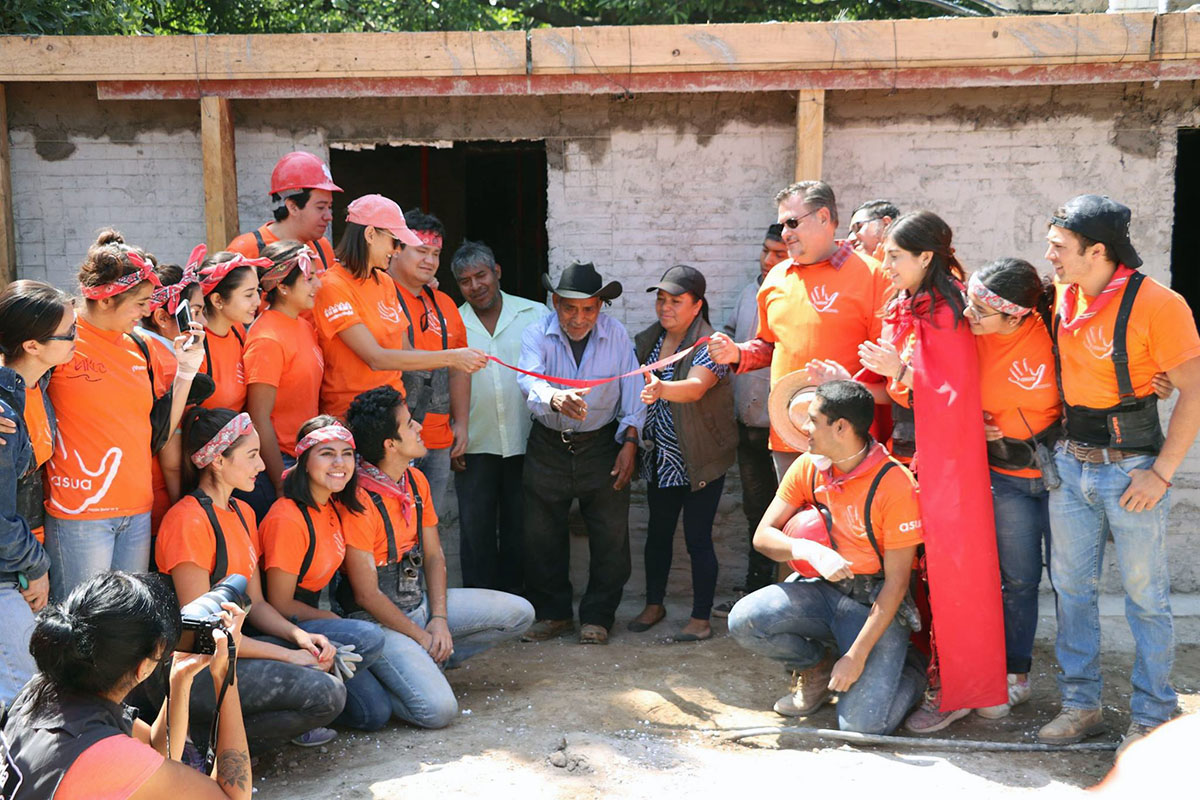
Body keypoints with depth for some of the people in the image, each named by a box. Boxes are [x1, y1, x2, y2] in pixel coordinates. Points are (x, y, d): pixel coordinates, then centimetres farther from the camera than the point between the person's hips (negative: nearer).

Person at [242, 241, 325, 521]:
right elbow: (259, 419, -17)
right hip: (275, 464, -8)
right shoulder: (268, 340, -16)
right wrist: (282, 485, -16)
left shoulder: (303, 326, 11)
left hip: (303, 459, 8)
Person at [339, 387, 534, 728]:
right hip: (378, 619, -8)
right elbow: (367, 595, -18)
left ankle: (426, 662, 5)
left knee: (519, 613, 3)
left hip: (420, 601, 8)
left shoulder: (415, 481, 5)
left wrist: (439, 618, -4)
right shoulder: (358, 500, -22)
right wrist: (422, 637, -11)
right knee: (439, 709, -25)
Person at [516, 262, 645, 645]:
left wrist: (630, 441, -11)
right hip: (548, 445, 0)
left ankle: (597, 617, 15)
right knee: (542, 535, 7)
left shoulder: (616, 335, -4)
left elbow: (632, 391, -2)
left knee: (610, 535, 0)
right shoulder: (537, 334, -10)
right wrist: (556, 399, -49)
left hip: (602, 446, 0)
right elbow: (530, 380, -28)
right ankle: (553, 613, 23)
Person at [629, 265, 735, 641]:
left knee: (697, 538, -1)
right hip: (660, 460, 6)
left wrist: (661, 389, -55)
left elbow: (696, 386, -36)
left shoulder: (708, 345, -17)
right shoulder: (647, 340, 4)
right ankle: (654, 604, 33)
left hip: (701, 463, -6)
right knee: (658, 532, 16)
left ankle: (701, 618, 12)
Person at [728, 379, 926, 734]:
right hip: (824, 590, 5)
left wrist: (858, 655, -21)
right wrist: (809, 550, -26)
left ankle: (910, 676, 14)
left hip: (877, 601, -5)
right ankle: (818, 666, 8)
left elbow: (896, 582, -16)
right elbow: (763, 535, -3)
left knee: (863, 723, -21)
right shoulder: (808, 467, -2)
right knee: (743, 621, -22)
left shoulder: (895, 484, -19)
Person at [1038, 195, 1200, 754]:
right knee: (1071, 587, 10)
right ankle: (1080, 706, 23)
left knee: (1145, 595, 5)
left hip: (1131, 468, -6)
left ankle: (1152, 717, 18)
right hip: (1069, 463, 6)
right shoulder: (1061, 297, 3)